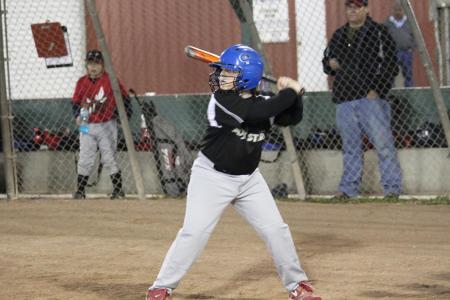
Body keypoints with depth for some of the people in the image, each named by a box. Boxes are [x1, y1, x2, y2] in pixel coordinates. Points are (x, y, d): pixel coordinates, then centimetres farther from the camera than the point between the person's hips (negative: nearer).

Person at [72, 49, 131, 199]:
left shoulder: (110, 80, -3)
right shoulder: (82, 82, 6)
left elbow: (125, 98, 2)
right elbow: (75, 102, 11)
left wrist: (116, 114, -6)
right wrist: (78, 116, -6)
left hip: (107, 126, -3)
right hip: (87, 126, 3)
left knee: (109, 158, -2)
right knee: (84, 160, 1)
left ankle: (118, 189, 5)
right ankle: (80, 190, 5)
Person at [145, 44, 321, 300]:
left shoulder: (262, 103, -1)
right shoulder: (221, 101, -19)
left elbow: (292, 118, 5)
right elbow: (257, 113, -30)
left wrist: (293, 94, -12)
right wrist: (290, 93, -21)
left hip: (249, 179, 5)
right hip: (212, 176, -5)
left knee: (276, 229, 3)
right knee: (195, 232, -13)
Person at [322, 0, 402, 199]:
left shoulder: (378, 33, 1)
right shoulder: (338, 36, 19)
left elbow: (389, 66, -5)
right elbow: (326, 61, 29)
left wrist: (376, 90, -14)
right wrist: (330, 64, 4)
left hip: (371, 98, -5)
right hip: (344, 100, 5)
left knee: (383, 143, -10)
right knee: (351, 148, 9)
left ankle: (392, 187, -7)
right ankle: (348, 188, 13)